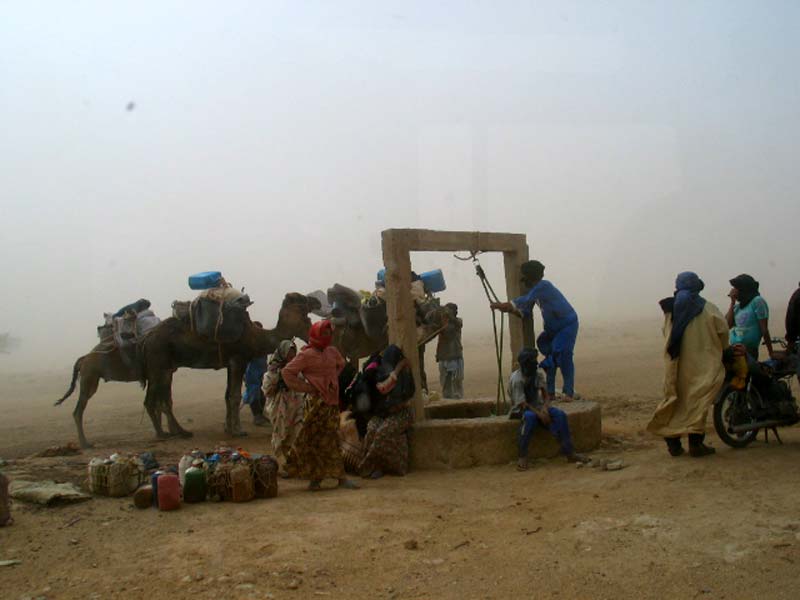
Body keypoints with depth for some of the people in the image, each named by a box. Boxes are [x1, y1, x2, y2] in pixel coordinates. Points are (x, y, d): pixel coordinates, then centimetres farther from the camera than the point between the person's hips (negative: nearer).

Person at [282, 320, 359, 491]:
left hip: (332, 401, 6)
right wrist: (306, 387, -11)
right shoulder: (306, 355, -9)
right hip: (316, 402, -6)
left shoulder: (332, 352, 11)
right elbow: (286, 372, -10)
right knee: (314, 439, -2)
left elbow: (341, 364, 33)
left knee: (330, 439, 8)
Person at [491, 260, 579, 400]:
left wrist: (502, 306, -28)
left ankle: (569, 392, -12)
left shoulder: (543, 286, -24)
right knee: (550, 357, 6)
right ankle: (549, 392, 12)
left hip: (567, 324, -9)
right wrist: (507, 309, -12)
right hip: (553, 328, 9)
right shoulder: (535, 290, 4)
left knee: (563, 356, -17)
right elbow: (524, 312, 3)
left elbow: (524, 301, -32)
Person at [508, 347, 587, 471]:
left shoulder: (538, 374, -3)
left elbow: (546, 394, 0)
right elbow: (522, 403, -24)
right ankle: (522, 456, -30)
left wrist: (545, 408, -20)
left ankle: (569, 452, -11)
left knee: (560, 415, -17)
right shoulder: (516, 379, -22)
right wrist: (540, 415, -31)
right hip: (521, 409, -6)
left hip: (537, 406, 6)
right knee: (530, 417, -40)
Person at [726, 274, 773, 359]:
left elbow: (764, 330, -9)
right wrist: (732, 302, 5)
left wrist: (771, 354, -10)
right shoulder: (738, 305, 13)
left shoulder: (757, 301, -6)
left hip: (749, 351, -7)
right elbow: (728, 325, 1)